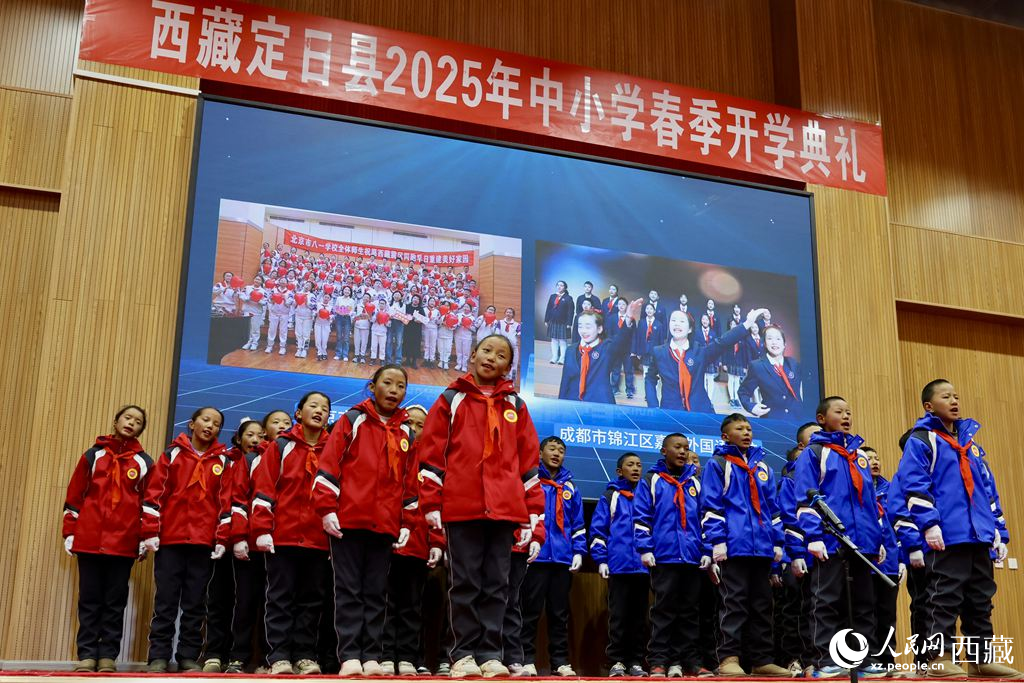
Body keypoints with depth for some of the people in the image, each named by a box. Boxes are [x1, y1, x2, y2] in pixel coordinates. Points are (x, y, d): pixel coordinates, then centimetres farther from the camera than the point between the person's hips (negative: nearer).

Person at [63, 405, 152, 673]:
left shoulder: (144, 462, 8)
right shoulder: (93, 455, 9)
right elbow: (74, 496, 8)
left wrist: (146, 537, -1)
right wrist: (70, 532, 3)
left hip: (124, 543, 0)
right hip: (89, 540, 0)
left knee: (115, 601, 2)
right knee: (90, 600, 3)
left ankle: (108, 655, 7)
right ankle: (87, 654, 8)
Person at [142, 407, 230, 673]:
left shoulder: (222, 461, 10)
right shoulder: (173, 453, 7)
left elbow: (225, 501, 6)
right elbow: (154, 493, 2)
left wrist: (221, 539, 0)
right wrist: (151, 532, -6)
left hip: (204, 542, 1)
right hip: (170, 538, -1)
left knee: (195, 603, 4)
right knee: (166, 601, 1)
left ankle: (189, 657, 10)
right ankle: (159, 657, 6)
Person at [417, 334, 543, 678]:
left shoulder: (515, 405, 14)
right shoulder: (451, 400, 7)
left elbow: (528, 460, 13)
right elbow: (431, 453, 4)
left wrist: (532, 511, 7)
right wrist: (431, 504, -3)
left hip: (504, 508, 2)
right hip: (461, 506, -2)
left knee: (496, 584, 4)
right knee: (465, 584, 2)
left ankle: (490, 654, 10)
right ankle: (464, 654, 7)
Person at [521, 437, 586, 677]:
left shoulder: (570, 487, 17)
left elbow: (578, 524, 18)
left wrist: (578, 551, 6)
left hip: (563, 557, 4)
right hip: (535, 556, -4)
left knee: (560, 612, 8)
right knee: (531, 610, -2)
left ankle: (560, 660, 12)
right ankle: (526, 659, 4)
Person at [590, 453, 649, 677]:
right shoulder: (610, 496, 7)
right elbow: (597, 529, 1)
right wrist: (601, 559, -8)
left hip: (643, 565, 3)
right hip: (619, 565, -3)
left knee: (639, 615, 6)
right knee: (618, 616, -1)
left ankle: (636, 661, 10)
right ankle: (617, 661, 2)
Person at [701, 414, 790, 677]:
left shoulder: (762, 466, 20)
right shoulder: (718, 465, 3)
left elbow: (772, 506, 21)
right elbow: (710, 505, -3)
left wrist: (777, 541, 13)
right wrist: (717, 541, -12)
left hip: (762, 546, 6)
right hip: (734, 545, -6)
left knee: (762, 603, 8)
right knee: (735, 602, -9)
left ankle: (762, 660, 13)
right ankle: (729, 658, -7)